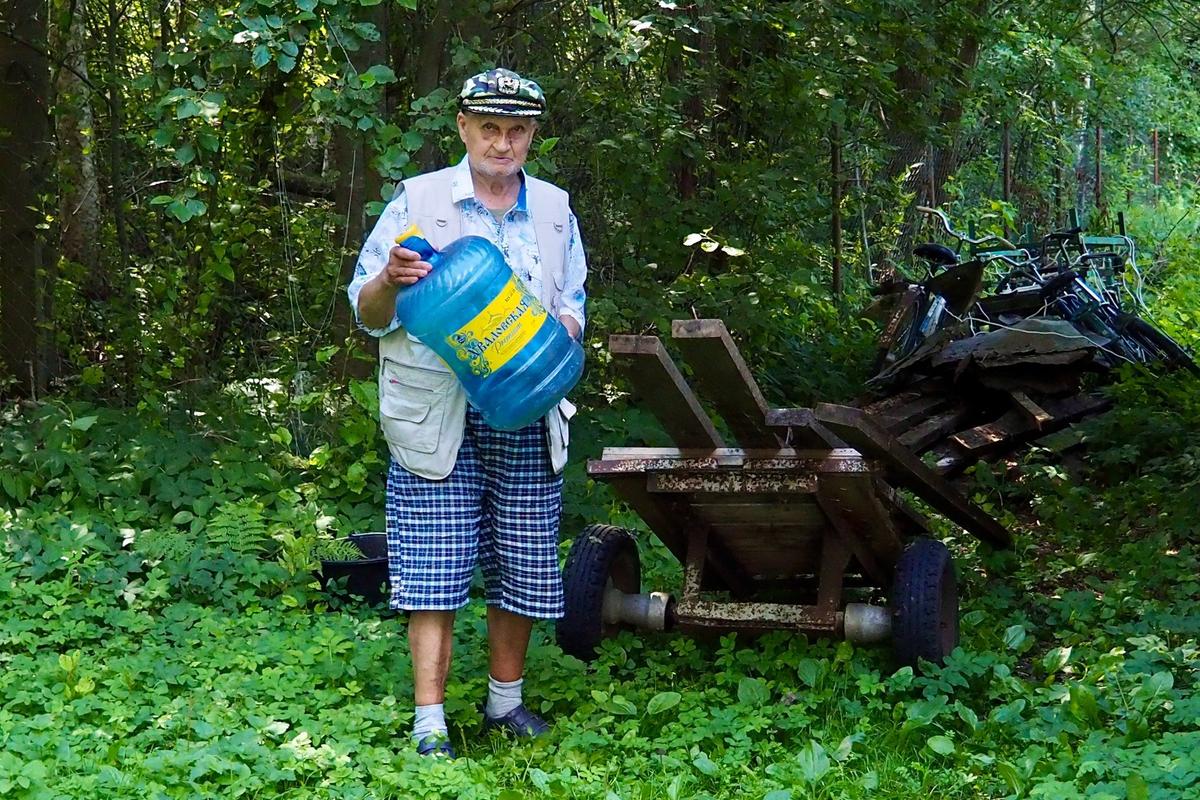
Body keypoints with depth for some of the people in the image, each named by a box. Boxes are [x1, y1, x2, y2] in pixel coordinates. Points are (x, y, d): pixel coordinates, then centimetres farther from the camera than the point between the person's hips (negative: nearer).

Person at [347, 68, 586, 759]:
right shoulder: (419, 200, 1)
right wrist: (391, 279, -21)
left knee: (521, 570, 8)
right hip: (437, 416, -3)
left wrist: (557, 332, -5)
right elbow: (367, 313, 2)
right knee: (435, 573, -5)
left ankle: (506, 698, 26)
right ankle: (430, 723, 2)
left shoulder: (555, 210, 11)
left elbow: (574, 308, 19)